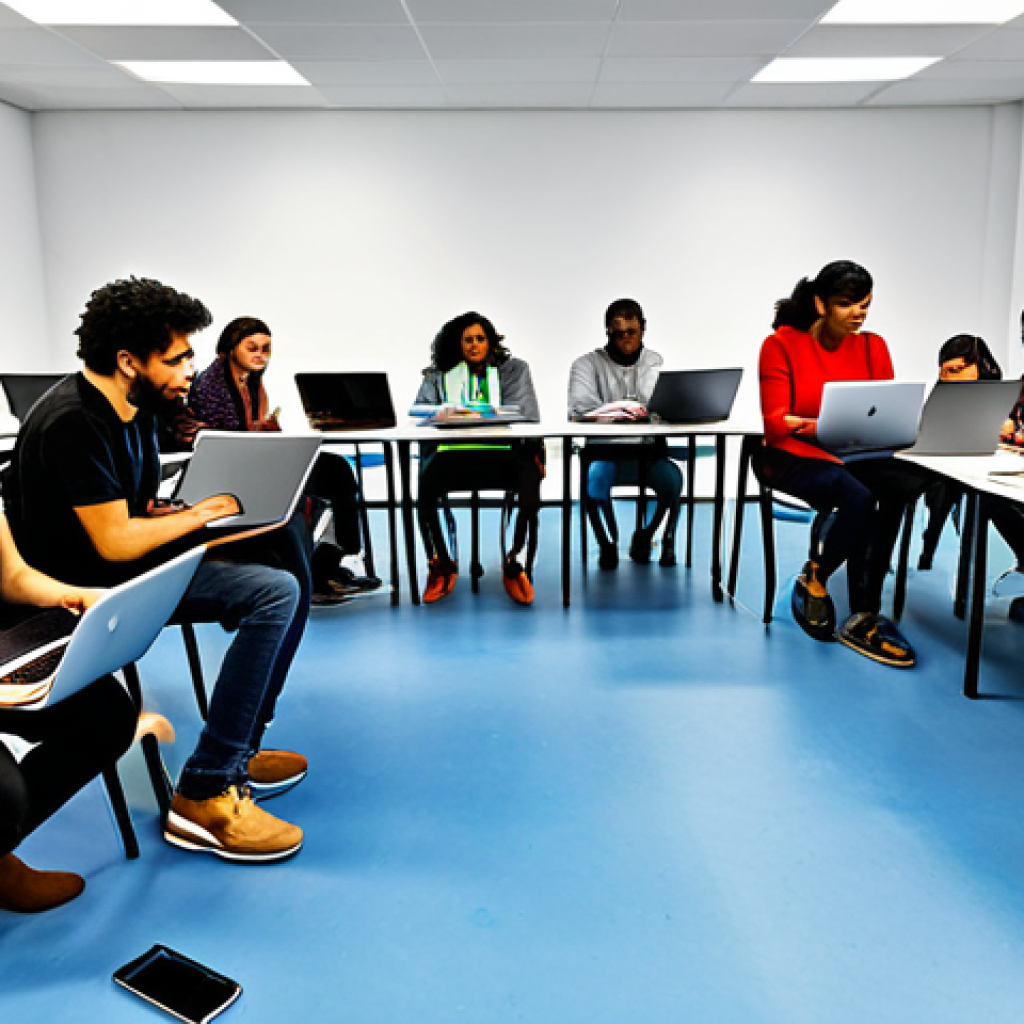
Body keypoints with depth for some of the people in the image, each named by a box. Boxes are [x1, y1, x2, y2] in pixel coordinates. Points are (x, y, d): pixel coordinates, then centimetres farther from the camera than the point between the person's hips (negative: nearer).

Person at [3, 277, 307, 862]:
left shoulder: (137, 407, 9)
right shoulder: (74, 423, -21)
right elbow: (115, 542, -23)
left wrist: (181, 512, -3)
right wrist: (202, 512, -11)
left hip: (133, 564, 10)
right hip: (87, 586, -10)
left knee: (288, 578, 3)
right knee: (274, 593, -24)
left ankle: (240, 752, 7)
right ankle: (204, 798, -19)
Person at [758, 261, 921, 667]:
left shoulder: (872, 347, 8)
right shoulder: (781, 344, -5)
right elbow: (776, 424, -12)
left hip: (855, 456, 5)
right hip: (793, 456, -5)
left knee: (902, 484, -28)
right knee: (860, 497, -33)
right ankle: (863, 616, -10)